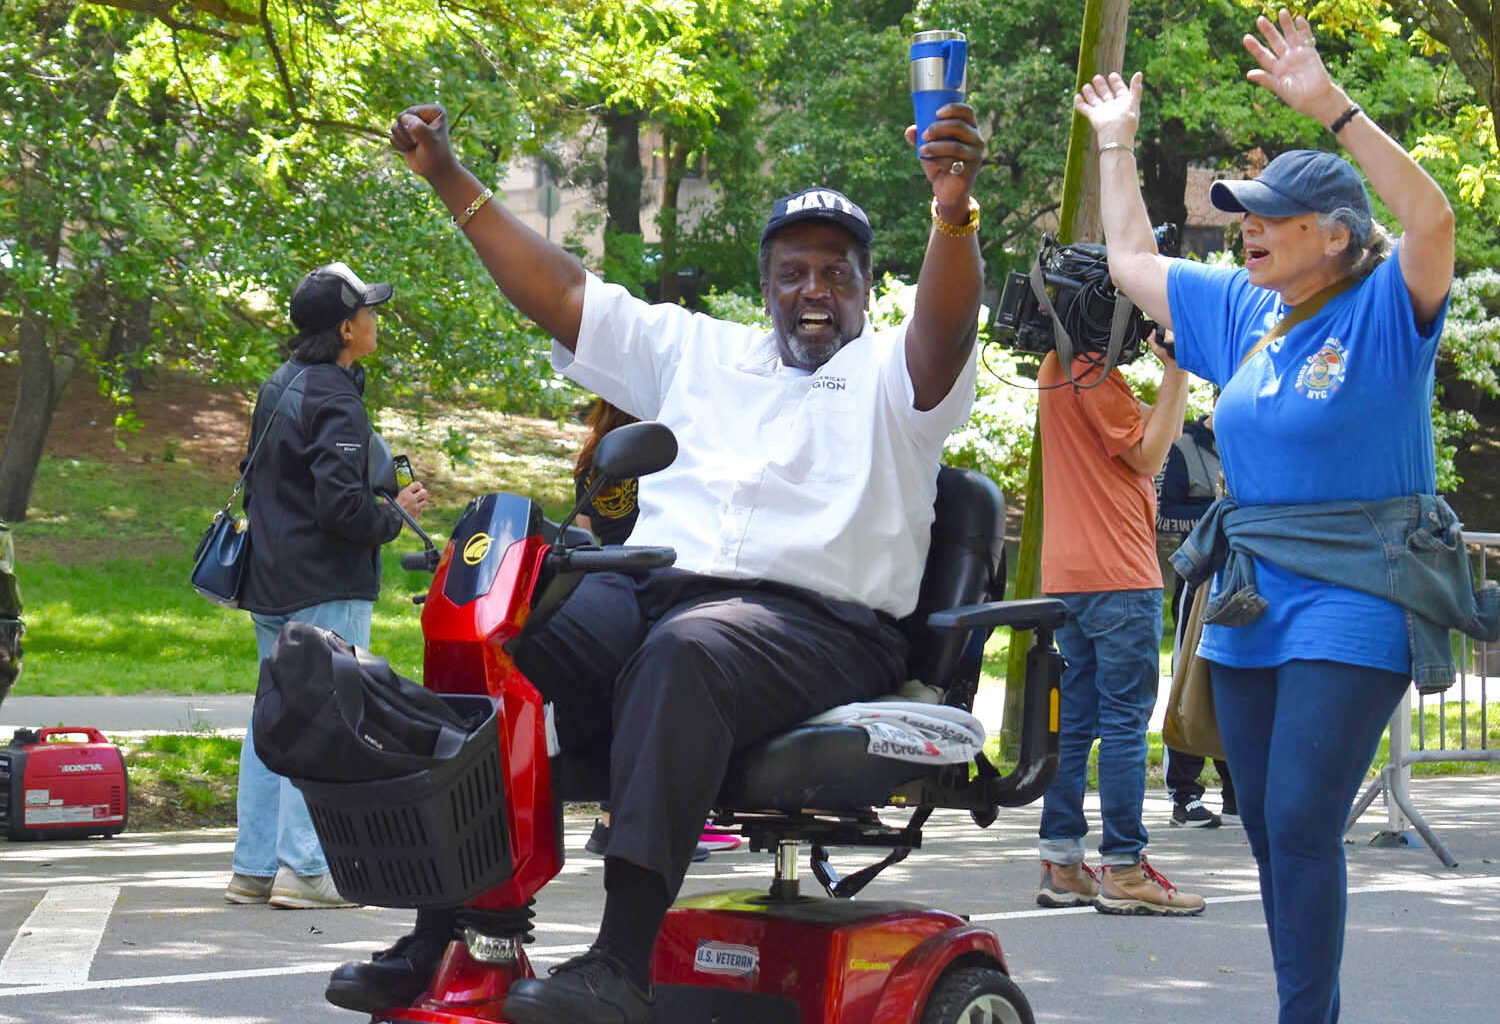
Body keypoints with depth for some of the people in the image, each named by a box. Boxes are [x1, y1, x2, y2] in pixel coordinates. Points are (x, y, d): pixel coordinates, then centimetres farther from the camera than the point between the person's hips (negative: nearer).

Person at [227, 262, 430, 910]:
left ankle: (255, 867, 14)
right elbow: (341, 504, -23)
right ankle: (304, 870, -9)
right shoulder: (332, 398, -16)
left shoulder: (278, 387, 14)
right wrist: (395, 515, -7)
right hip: (326, 589, -10)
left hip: (270, 583, 10)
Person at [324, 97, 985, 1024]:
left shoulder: (892, 372, 12)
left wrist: (955, 216, -32)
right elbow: (562, 295, 26)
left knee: (685, 650, -39)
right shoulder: (699, 350, 27)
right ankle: (444, 935, -26)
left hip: (816, 622, -5)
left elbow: (946, 327, -11)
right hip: (654, 591, 5)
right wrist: (450, 179, 21)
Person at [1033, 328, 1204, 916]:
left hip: (1066, 577, 10)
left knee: (1075, 719, 10)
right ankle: (1124, 871, -8)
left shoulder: (1058, 368, 19)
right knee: (1126, 720, -7)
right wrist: (1176, 370, -9)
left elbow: (1161, 429, 19)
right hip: (1118, 576, -10)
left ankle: (1061, 866, 10)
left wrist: (1173, 371, 11)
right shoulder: (1090, 367, -11)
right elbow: (1147, 453, -11)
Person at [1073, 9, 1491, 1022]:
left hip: (1352, 604, -7)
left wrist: (1331, 106, -32)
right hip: (1249, 599, 8)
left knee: (1302, 822, -15)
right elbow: (1132, 260, 24)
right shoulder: (1243, 311, 11)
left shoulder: (1386, 311, -8)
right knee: (1269, 827, 10)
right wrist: (1117, 141, 26)